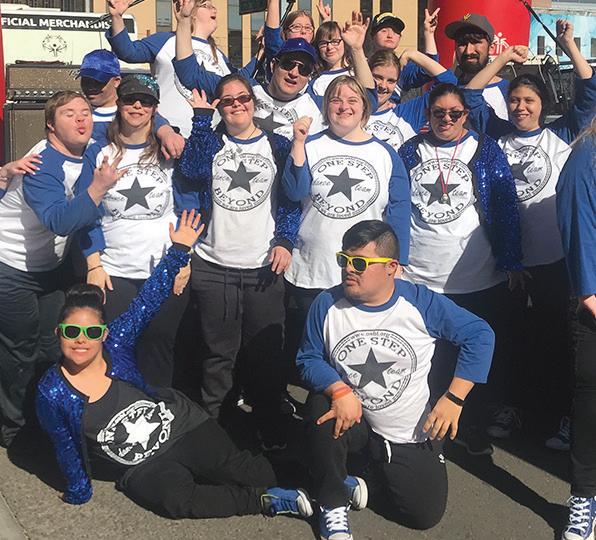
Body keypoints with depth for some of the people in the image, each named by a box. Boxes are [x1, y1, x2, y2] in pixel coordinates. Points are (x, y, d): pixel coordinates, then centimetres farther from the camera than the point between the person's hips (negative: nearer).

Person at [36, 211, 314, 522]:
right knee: (177, 499, -30)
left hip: (180, 424, 1)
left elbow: (148, 300, -9)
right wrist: (79, 492, 10)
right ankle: (266, 501, -15)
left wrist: (179, 250, -13)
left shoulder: (116, 344, -9)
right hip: (141, 467, -1)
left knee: (234, 468, -17)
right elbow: (66, 448, 3)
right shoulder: (51, 394, -9)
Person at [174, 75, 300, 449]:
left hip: (265, 267, 0)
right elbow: (192, 171, -11)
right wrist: (202, 116, -9)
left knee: (267, 354, 5)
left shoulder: (278, 146, 9)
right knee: (219, 354, 7)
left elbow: (291, 198, 6)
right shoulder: (211, 141, 10)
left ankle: (272, 432, 18)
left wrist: (285, 240, -7)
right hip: (214, 267, 1)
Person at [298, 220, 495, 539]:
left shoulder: (422, 303, -16)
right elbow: (308, 359, -7)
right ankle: (334, 504, -9)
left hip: (412, 435, 0)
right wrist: (339, 389, -28)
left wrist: (454, 399, -16)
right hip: (353, 421, 0)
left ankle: (379, 469, 32)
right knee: (320, 406, -33)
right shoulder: (327, 304, -14)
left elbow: (480, 335, -10)